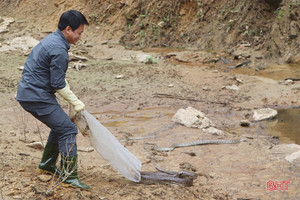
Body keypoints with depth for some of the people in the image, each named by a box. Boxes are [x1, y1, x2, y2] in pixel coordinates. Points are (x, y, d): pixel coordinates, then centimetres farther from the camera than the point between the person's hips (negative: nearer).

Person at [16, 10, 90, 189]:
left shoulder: (51, 39, 13)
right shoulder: (59, 50, -21)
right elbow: (58, 85, -18)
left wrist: (73, 98, 21)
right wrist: (76, 102, -5)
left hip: (27, 94, 10)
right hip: (37, 98, -10)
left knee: (59, 126, 21)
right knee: (68, 130, -8)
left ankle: (47, 165, 33)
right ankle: (70, 177, -7)